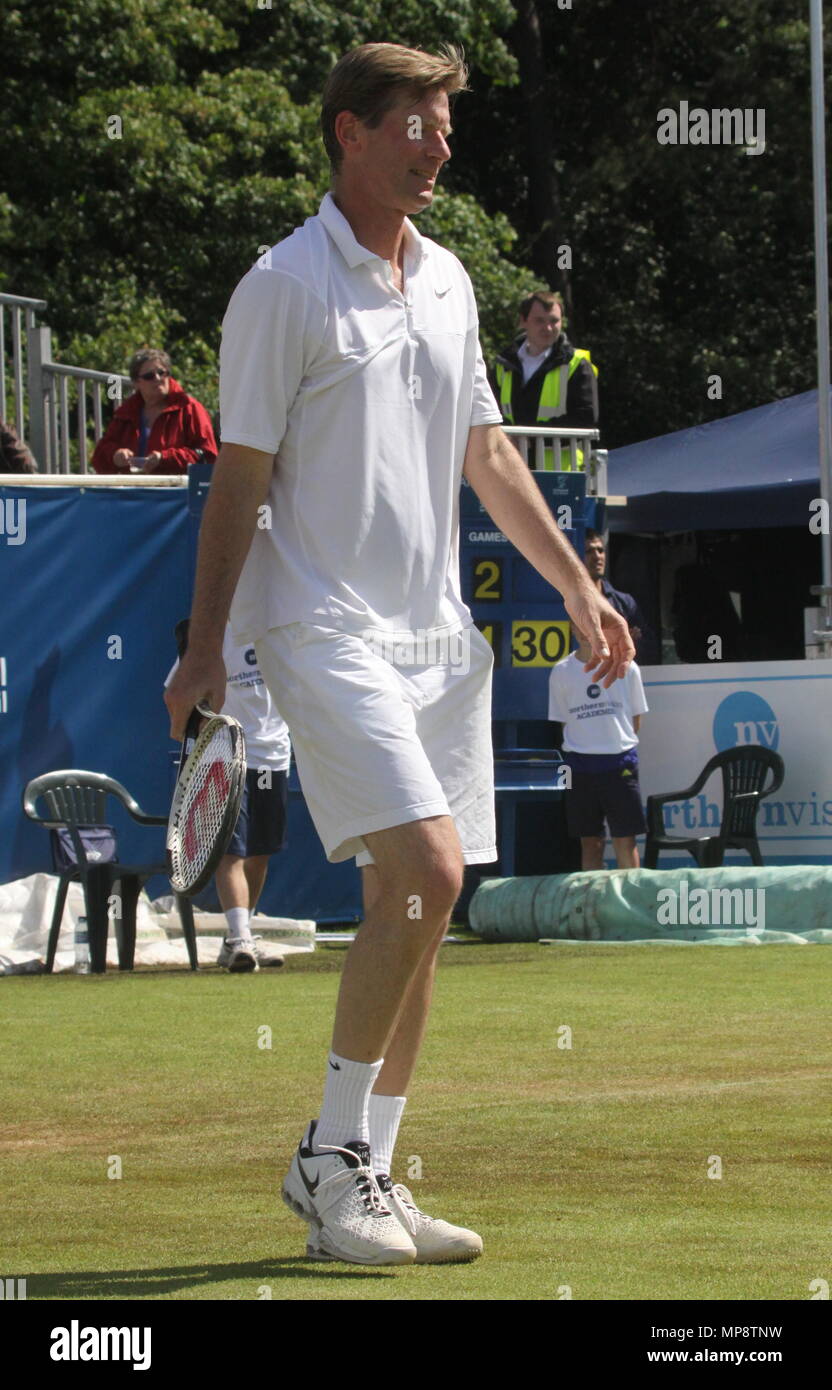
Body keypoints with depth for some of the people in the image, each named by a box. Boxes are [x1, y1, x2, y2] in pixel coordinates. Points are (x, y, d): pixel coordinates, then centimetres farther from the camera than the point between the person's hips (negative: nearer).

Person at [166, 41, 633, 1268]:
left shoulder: (446, 282, 14)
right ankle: (331, 1158, -8)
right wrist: (206, 648, -8)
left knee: (413, 912, 4)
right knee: (424, 870, -20)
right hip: (325, 628, -7)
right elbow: (239, 479, -6)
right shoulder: (284, 288, -7)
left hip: (435, 635, 7)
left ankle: (367, 1178, 11)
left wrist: (576, 584, 18)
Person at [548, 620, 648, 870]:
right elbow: (562, 720, 10)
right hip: (579, 764, 1)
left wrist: (620, 743, 3)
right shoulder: (562, 672, 4)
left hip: (620, 762, -1)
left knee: (625, 840, -4)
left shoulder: (626, 668, 2)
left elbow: (636, 718, 9)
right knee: (590, 842, 4)